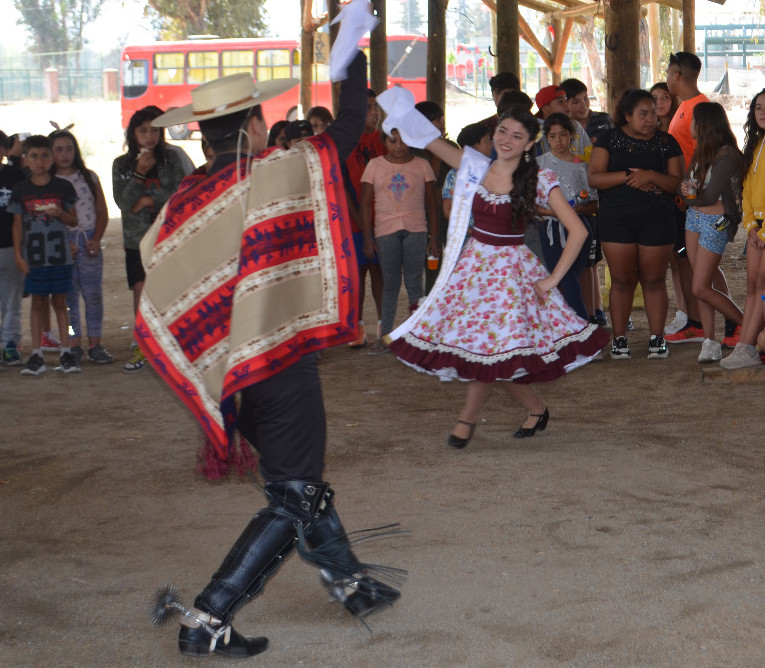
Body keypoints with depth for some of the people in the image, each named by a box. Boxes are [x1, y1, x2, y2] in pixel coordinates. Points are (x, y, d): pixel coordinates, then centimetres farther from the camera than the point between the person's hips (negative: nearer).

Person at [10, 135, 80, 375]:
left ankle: (66, 353, 9)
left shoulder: (63, 187, 3)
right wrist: (18, 255, -2)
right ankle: (36, 355, 7)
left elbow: (74, 220, 8)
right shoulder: (21, 190, 2)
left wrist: (60, 213, -13)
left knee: (59, 302, 4)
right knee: (38, 303, 4)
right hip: (34, 256, 0)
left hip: (60, 255, 0)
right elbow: (18, 225, 5)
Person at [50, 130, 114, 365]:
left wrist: (96, 239, -4)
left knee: (94, 295, -3)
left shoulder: (89, 177, 10)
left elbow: (102, 212, 10)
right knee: (68, 296, 0)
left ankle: (95, 345, 5)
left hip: (89, 242, 1)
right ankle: (74, 345, 7)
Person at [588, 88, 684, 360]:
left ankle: (657, 337, 9)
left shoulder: (667, 142, 8)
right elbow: (594, 177, -4)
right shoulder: (609, 139, 5)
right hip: (616, 218, 0)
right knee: (622, 281, 2)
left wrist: (650, 176, -17)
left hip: (657, 220, 1)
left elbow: (677, 182, 0)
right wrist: (627, 177, -15)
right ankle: (619, 338, 11)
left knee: (653, 280, 2)